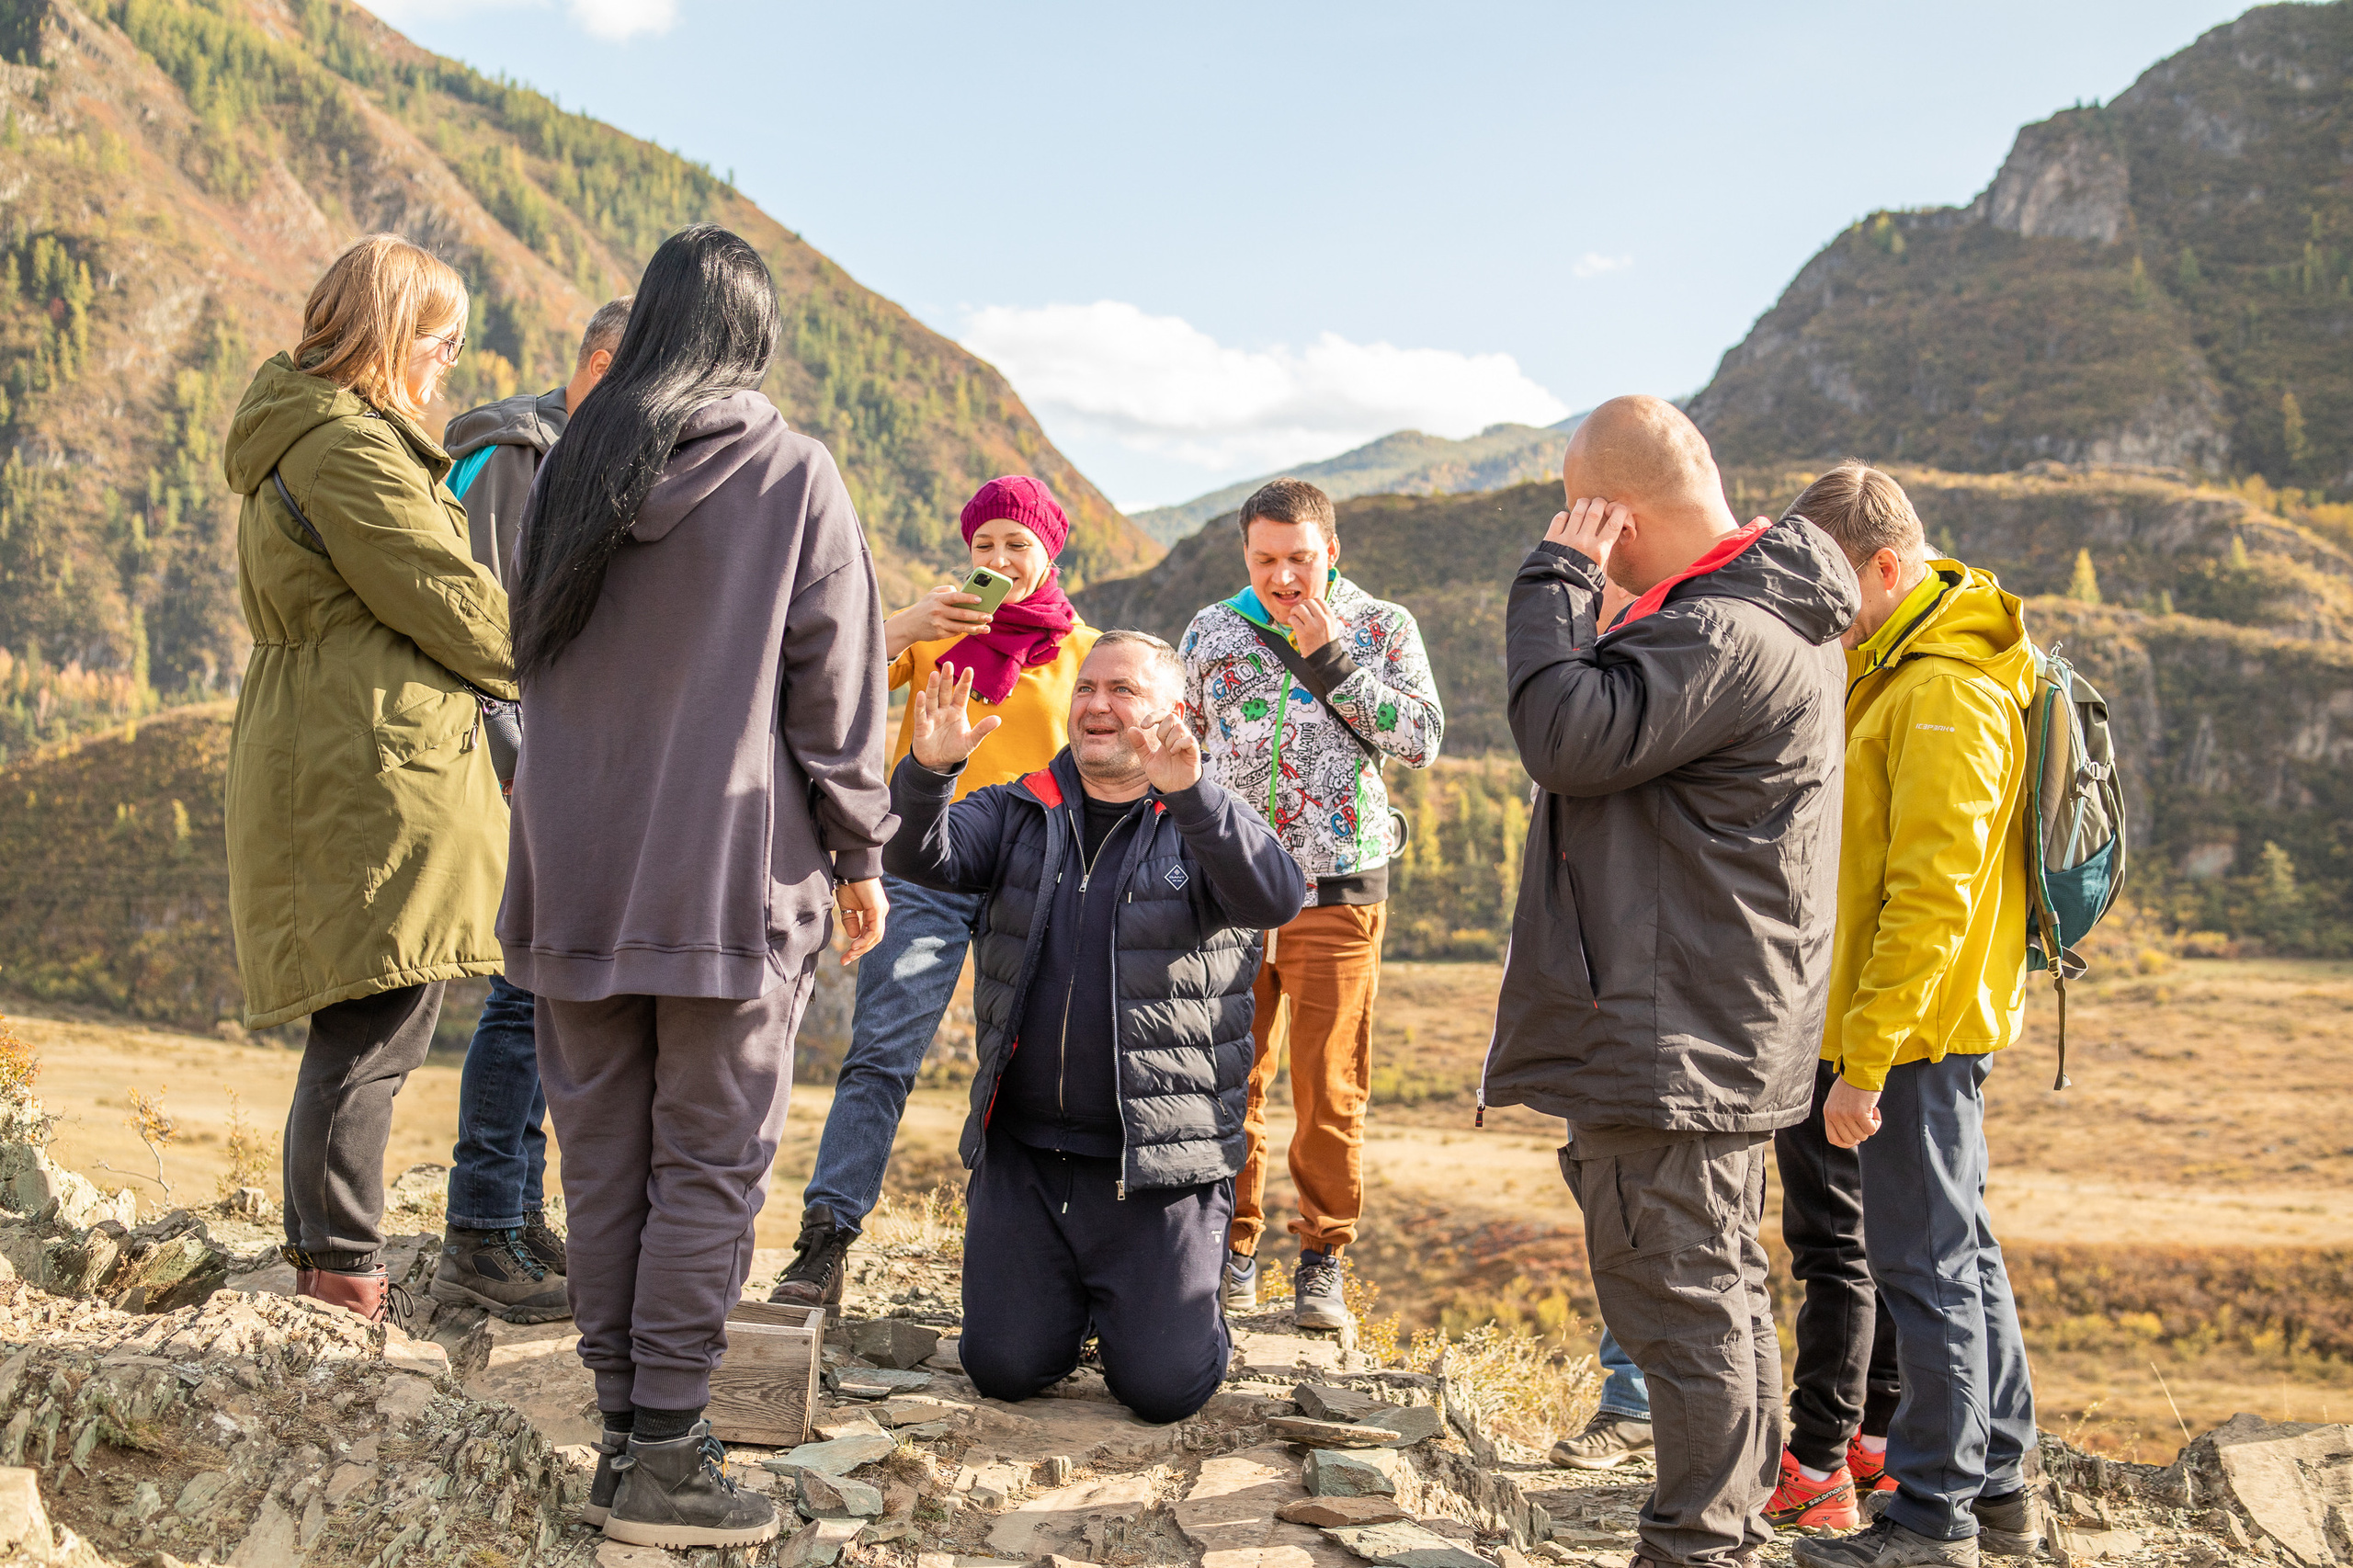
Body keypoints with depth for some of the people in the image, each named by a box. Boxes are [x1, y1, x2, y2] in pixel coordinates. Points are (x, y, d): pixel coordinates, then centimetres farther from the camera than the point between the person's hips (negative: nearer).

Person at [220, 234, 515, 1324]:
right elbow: (454, 605, -12)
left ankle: (320, 1267, 24)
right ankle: (345, 1283, -1)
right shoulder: (351, 447, -13)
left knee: (353, 1030, 16)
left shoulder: (291, 437, 21)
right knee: (373, 1036, -6)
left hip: (313, 759, 11)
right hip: (375, 770, -11)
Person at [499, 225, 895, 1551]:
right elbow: (835, 680, -5)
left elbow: (533, 648, 16)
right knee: (711, 1161, 2)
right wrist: (860, 851, 2)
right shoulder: (793, 474, -5)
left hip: (577, 867, 5)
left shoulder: (572, 468, 8)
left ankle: (624, 1426, 17)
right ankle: (668, 1456, 3)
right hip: (732, 869, -4)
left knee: (604, 1155, 11)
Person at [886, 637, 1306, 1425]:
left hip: (1159, 1163, -3)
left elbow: (1277, 898, -23)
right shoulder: (1017, 814, 8)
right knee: (1004, 1370, 2)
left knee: (1164, 1388, -5)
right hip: (1021, 1154, 3)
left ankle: (1162, 1299, 29)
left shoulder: (1206, 826, -2)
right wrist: (928, 769, -31)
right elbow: (920, 857, -9)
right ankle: (1070, 1297, 35)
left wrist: (1189, 792, -39)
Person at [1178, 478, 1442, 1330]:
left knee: (1330, 1091, -1)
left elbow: (1422, 740, -7)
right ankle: (1234, 1251, 16)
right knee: (1231, 1082, 3)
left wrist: (1329, 660, -11)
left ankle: (1321, 1261, 12)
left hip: (1338, 890, -2)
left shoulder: (1384, 628, 5)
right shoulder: (1212, 631, 10)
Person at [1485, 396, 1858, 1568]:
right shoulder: (1755, 614, 15)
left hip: (1675, 1042, -11)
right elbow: (1628, 731, 22)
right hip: (1715, 1034, 11)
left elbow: (1566, 737, -25)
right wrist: (1602, 626, 10)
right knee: (1719, 1291, 18)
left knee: (1679, 1299, -3)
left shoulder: (1729, 637, -20)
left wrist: (1554, 580, -14)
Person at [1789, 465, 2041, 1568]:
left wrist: (1866, 1055, -23)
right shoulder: (1894, 672, 14)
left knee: (1926, 1264, -2)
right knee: (1959, 1252, 16)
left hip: (1916, 1031, -10)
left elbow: (1930, 896, -24)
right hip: (1939, 1024, 10)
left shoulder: (1944, 694, -19)